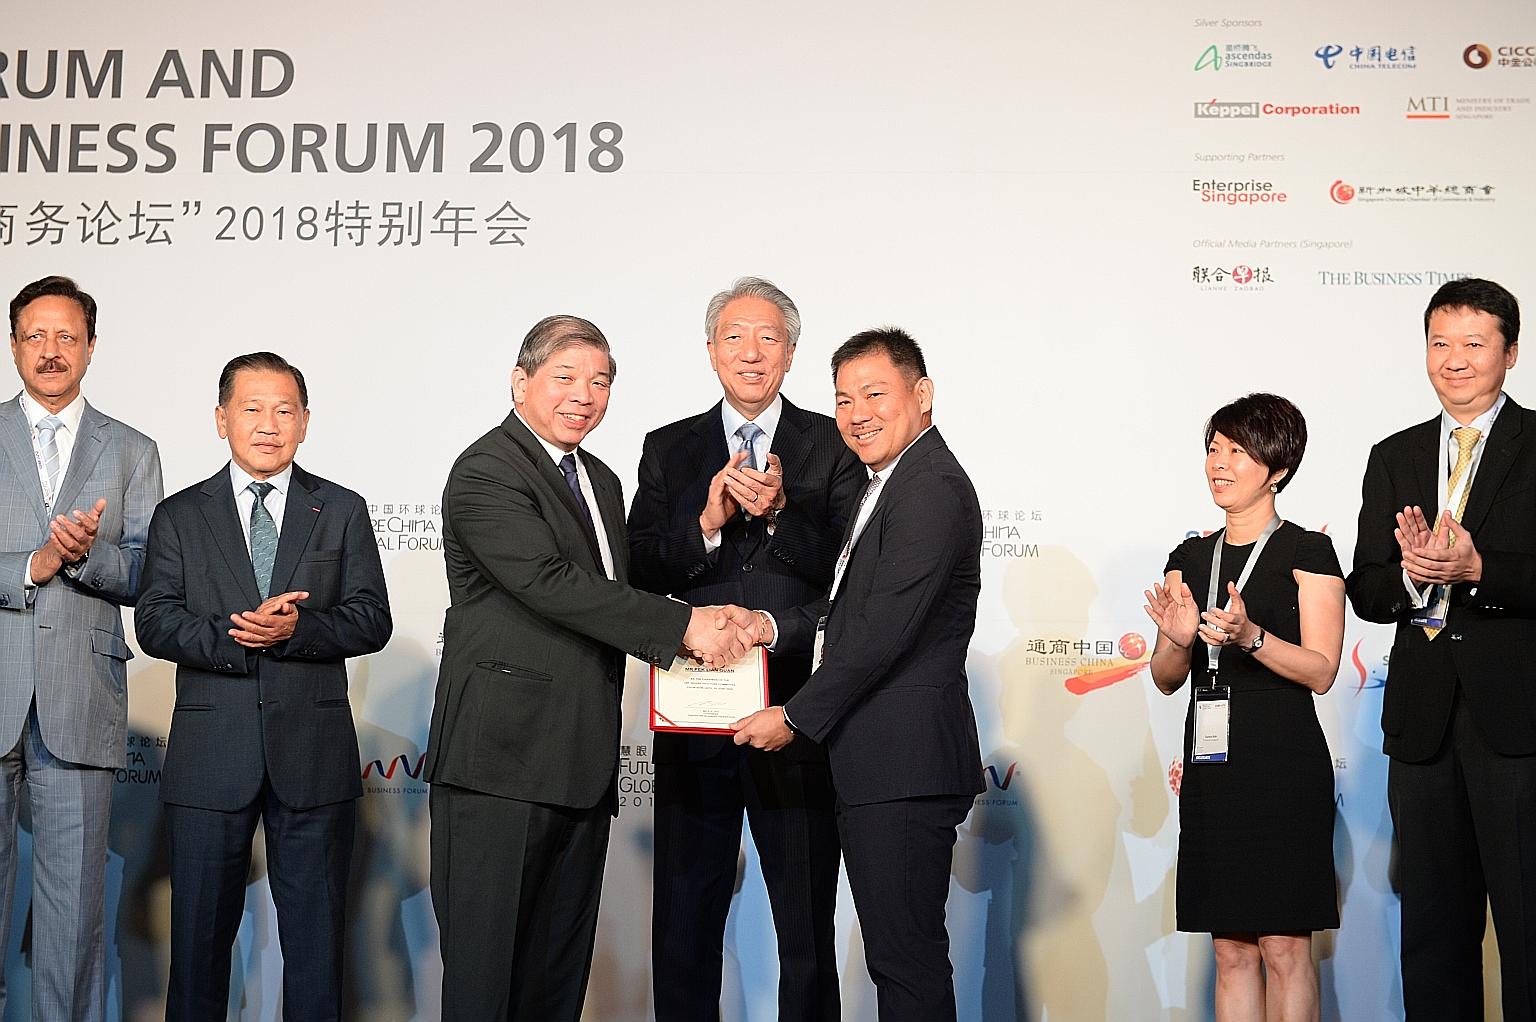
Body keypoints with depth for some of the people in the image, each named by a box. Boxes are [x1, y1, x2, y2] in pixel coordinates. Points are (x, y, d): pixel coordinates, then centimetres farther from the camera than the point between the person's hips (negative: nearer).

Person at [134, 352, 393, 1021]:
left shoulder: (342, 512, 9)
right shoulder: (179, 516, 9)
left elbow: (372, 620, 1)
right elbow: (153, 623, -1)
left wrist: (296, 629, -17)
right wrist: (232, 636, -18)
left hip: (312, 755, 0)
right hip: (210, 758, 0)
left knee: (316, 937, 5)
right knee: (199, 935, 7)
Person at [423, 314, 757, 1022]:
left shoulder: (601, 481, 20)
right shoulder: (486, 472, -9)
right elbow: (550, 584, -21)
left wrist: (711, 623, 6)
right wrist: (682, 623, -21)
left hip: (584, 764, 8)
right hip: (502, 758, -8)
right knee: (484, 964, -4)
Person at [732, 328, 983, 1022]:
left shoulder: (932, 488, -14)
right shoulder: (889, 484, 20)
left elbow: (884, 630, -19)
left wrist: (795, 717, -12)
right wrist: (774, 626, 4)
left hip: (905, 764, -10)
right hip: (875, 764, 10)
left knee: (906, 959, -6)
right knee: (897, 955, 15)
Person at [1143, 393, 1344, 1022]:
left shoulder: (1307, 552, -1)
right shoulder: (1190, 557, 14)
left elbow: (1322, 671, -8)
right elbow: (1166, 680, 14)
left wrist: (1249, 636, -23)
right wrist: (1178, 638, -7)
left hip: (1283, 764, -5)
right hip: (1210, 763, 5)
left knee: (1283, 945, -4)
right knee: (1232, 948, 7)